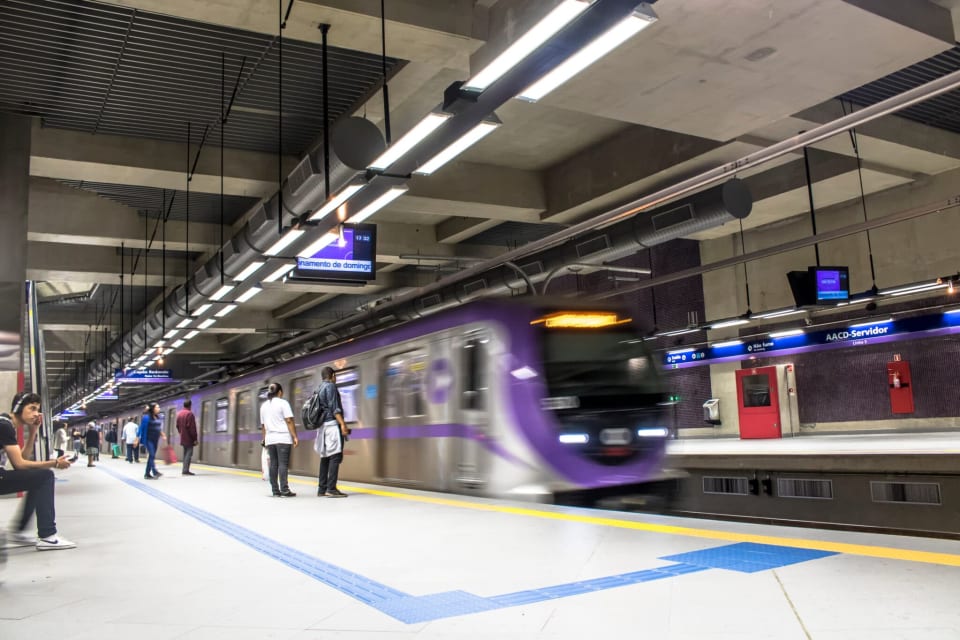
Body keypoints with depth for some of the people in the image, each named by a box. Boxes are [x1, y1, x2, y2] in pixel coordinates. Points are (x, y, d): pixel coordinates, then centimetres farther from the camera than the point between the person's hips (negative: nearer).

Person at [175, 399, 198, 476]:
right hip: (189, 438, -8)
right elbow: (192, 427, -17)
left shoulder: (179, 413, 12)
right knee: (189, 453, -8)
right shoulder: (190, 414, -15)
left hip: (183, 438, 9)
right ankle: (186, 470, -13)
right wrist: (195, 438, -14)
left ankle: (185, 469, 16)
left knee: (185, 453, 15)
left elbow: (177, 426, 18)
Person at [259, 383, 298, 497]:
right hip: (283, 438, -5)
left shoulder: (263, 406, 14)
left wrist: (265, 438, 27)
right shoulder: (283, 403, -3)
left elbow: (263, 425, 18)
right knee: (283, 463, -7)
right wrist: (295, 436, -9)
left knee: (273, 464, 6)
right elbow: (289, 421, -9)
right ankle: (284, 489, -12)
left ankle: (275, 491, 7)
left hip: (270, 439, 5)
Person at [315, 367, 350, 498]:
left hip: (323, 425, 9)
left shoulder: (320, 388, 21)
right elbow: (334, 407, -15)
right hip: (332, 424, -9)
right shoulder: (331, 386, -6)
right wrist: (342, 424, -19)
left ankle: (322, 488, 8)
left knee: (325, 457, 9)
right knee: (335, 456, -11)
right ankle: (331, 488, -17)